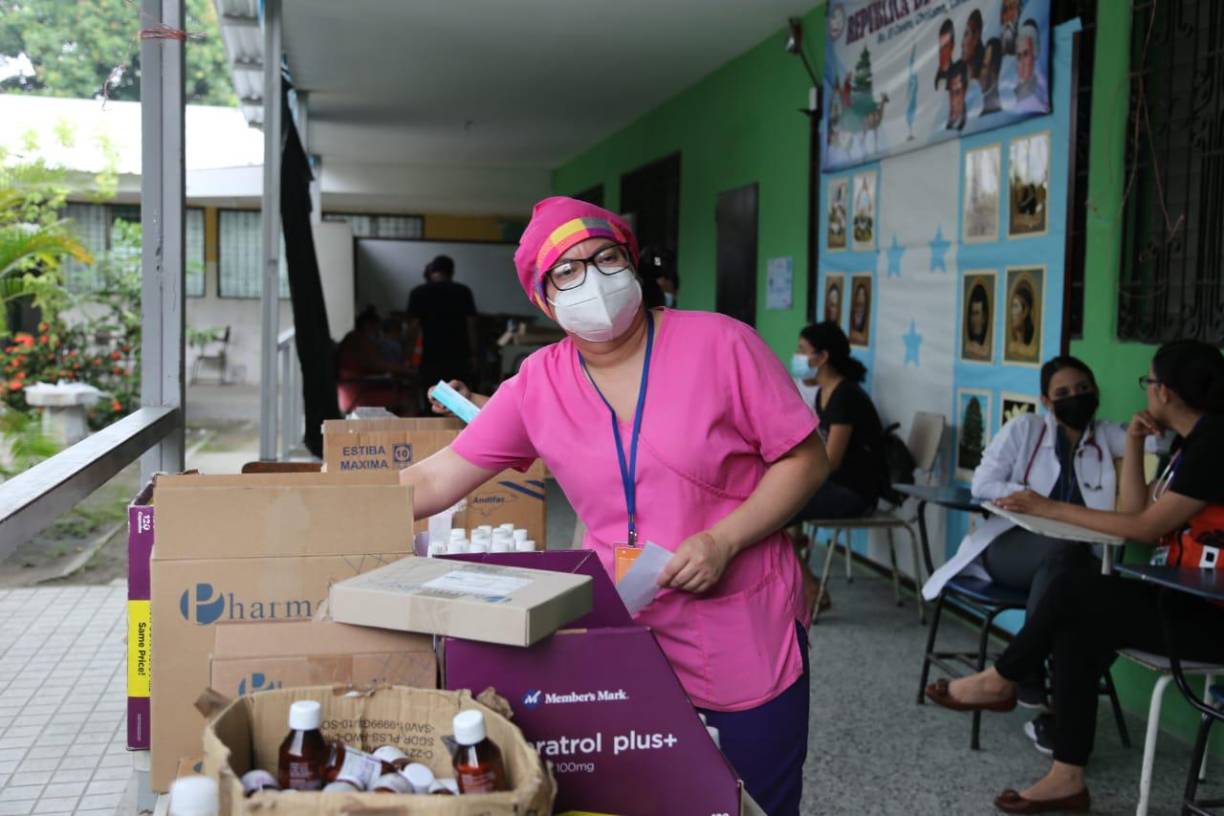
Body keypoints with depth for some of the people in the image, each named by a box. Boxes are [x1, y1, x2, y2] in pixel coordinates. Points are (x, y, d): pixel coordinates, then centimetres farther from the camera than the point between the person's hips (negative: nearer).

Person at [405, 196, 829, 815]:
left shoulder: (719, 343, -11)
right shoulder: (536, 385, -2)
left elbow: (805, 460, -7)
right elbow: (434, 480, 0)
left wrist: (723, 541, -19)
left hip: (747, 641, -2)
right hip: (625, 640, 2)